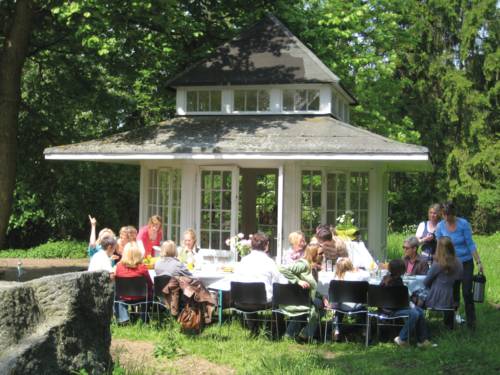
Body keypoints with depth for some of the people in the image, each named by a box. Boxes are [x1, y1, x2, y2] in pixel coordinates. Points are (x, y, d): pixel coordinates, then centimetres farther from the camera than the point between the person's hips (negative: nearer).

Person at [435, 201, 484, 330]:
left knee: (467, 292, -5)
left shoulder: (463, 224, -15)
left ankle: (471, 322, 5)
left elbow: (471, 244, -10)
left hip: (466, 262, -2)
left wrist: (479, 262, -12)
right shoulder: (440, 226, -6)